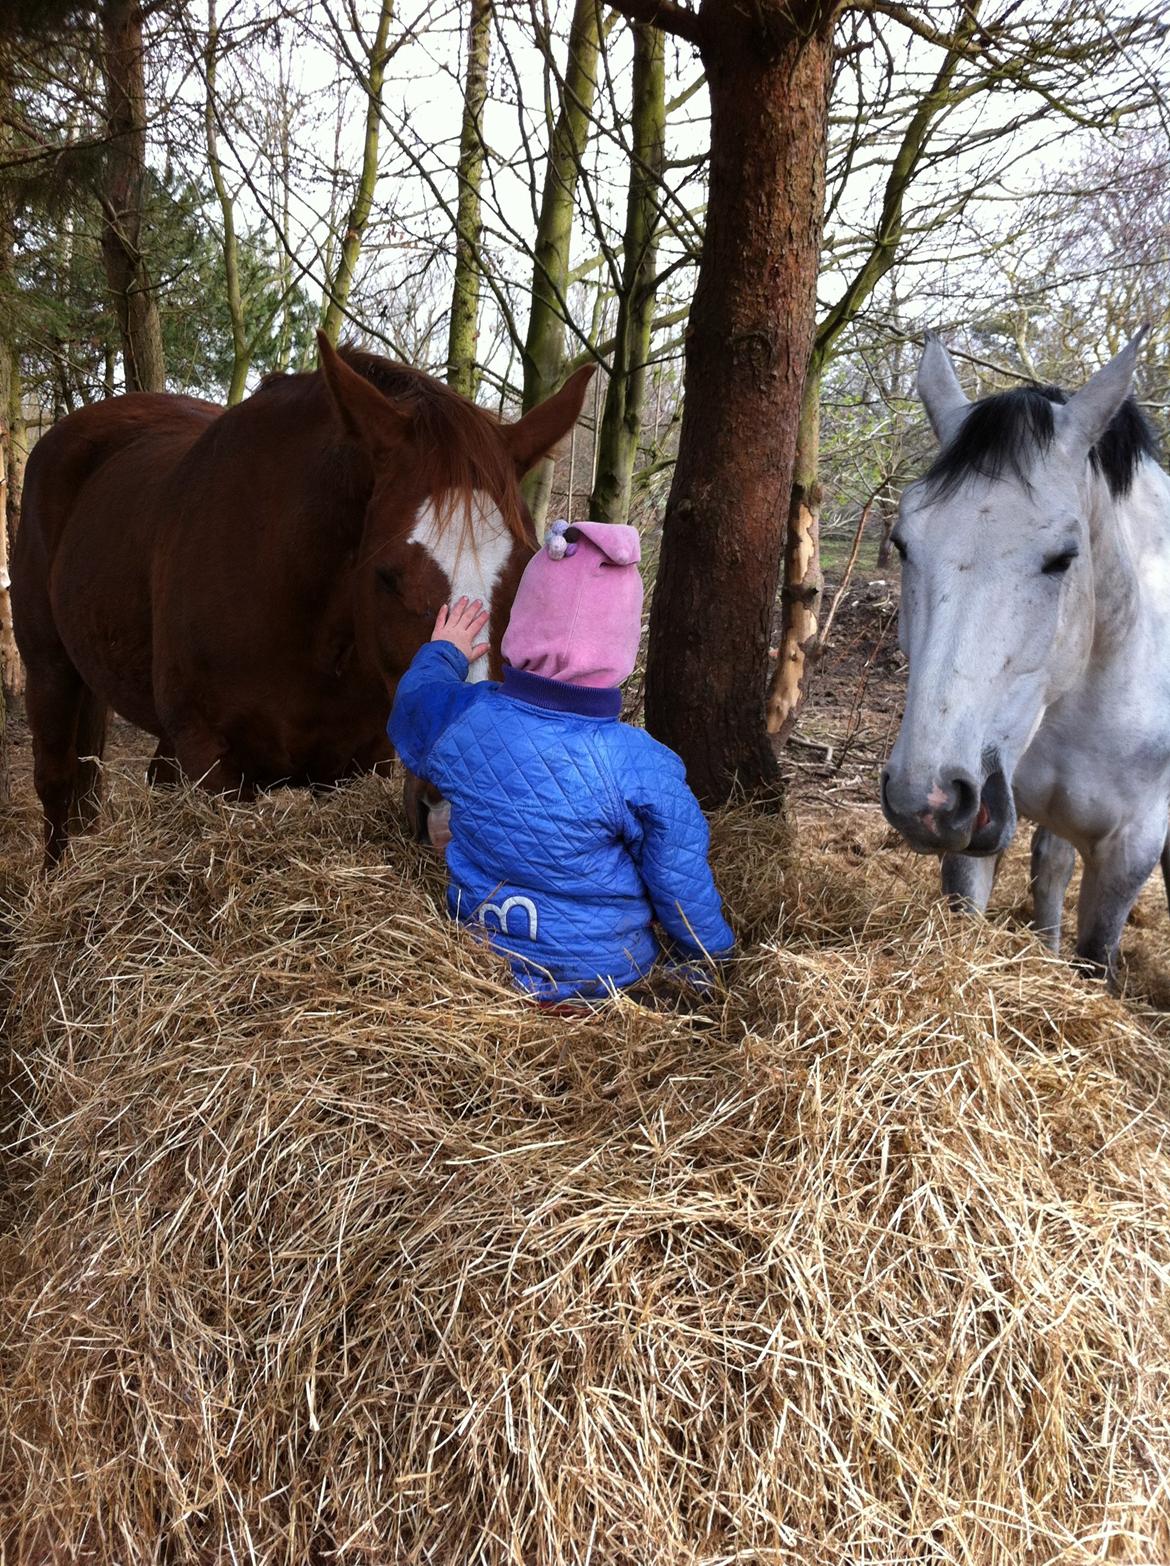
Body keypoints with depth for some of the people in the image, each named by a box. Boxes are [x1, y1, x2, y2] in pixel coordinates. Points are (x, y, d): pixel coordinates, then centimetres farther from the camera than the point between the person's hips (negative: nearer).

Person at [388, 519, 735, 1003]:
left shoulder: (459, 718, -19)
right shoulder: (644, 770, -29)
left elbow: (410, 710, 8)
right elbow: (683, 888, -15)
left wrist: (441, 656, 29)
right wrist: (712, 954, 5)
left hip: (480, 956, 4)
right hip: (606, 976, -3)